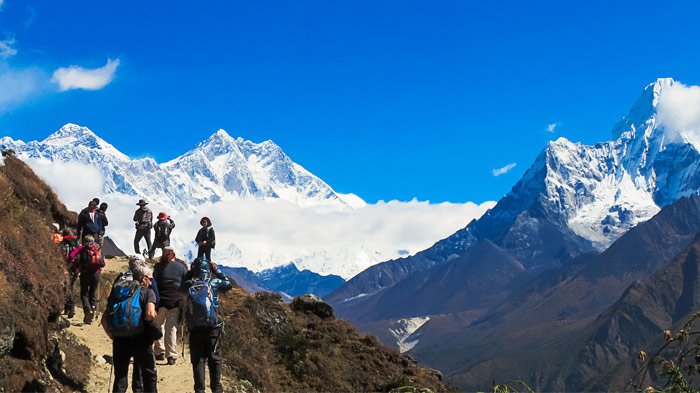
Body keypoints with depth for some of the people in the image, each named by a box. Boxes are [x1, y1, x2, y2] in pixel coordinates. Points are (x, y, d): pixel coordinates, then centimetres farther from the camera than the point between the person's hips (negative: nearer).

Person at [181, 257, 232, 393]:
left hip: (195, 328, 1)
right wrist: (217, 271, 16)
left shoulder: (190, 284, -3)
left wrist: (190, 272, 15)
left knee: (198, 360, 6)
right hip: (213, 327, -1)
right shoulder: (215, 282, -5)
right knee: (215, 359, 8)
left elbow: (182, 284, 20)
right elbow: (229, 284, 14)